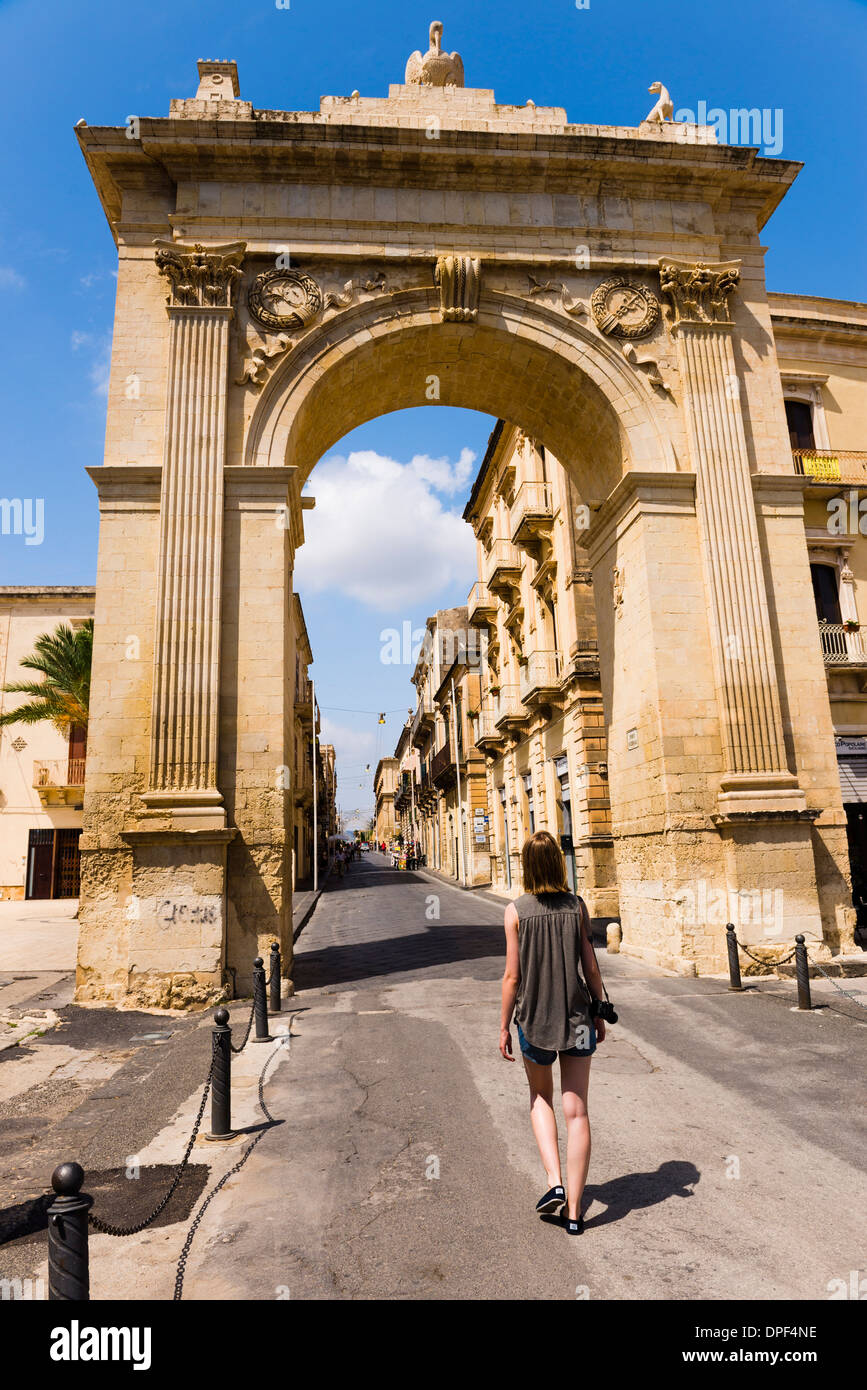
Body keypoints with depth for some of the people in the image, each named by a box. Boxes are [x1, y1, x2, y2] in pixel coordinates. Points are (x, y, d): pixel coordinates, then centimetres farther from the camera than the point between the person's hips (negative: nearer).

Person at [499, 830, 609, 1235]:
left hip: (534, 1019, -1)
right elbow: (590, 968, -2)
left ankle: (555, 1183, 11)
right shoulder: (577, 907, -6)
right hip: (577, 1019, 1)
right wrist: (599, 1014, 12)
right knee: (576, 1111, 10)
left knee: (541, 1098, 24)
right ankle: (574, 1211, 16)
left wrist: (504, 1027, 1)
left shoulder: (516, 911, -12)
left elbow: (512, 976, -10)